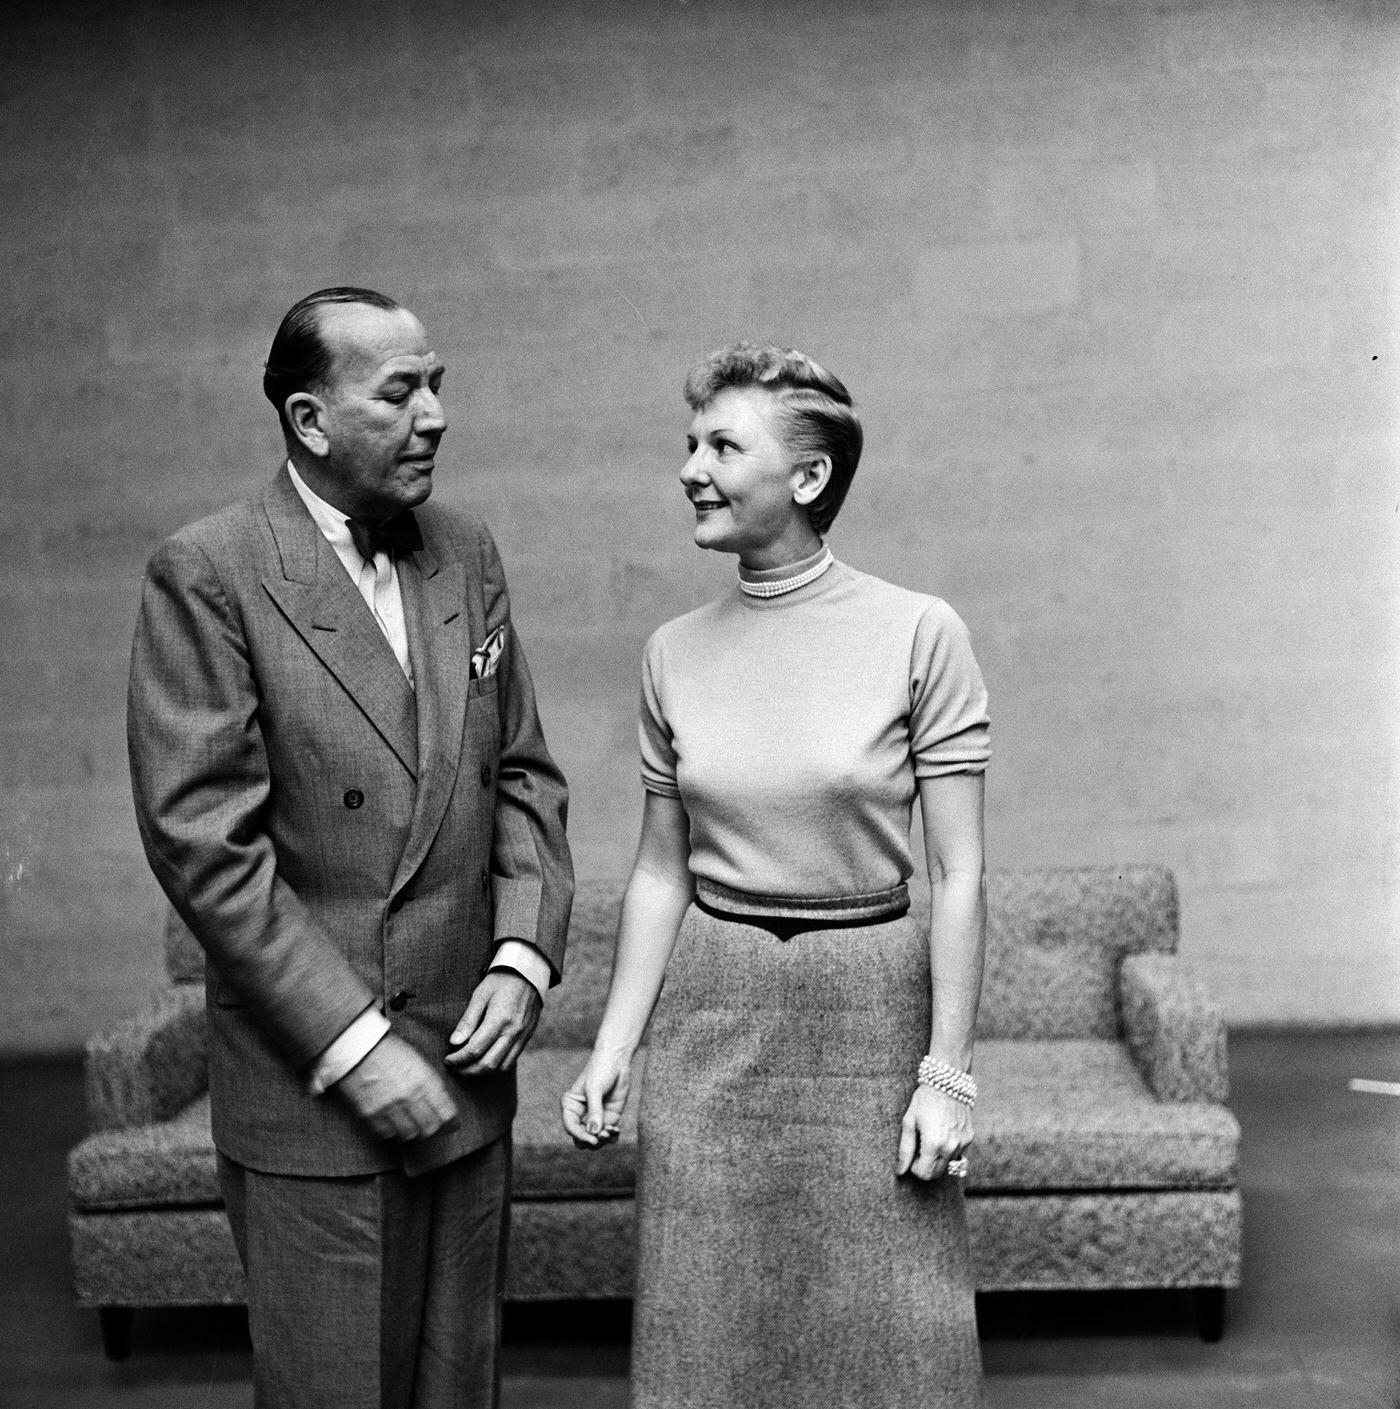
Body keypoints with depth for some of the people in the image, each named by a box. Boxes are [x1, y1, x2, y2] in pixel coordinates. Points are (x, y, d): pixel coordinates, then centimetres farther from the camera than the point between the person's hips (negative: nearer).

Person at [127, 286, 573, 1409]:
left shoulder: (468, 555, 7)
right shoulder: (208, 577, -11)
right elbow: (202, 842, -15)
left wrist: (523, 955, -3)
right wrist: (353, 1044, -16)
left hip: (466, 1065, 5)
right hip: (308, 1094, -5)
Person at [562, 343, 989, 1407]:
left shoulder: (918, 634, -9)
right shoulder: (675, 653, 3)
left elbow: (959, 872, -8)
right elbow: (663, 871, 8)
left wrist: (949, 1073, -10)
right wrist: (614, 1048, 4)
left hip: (870, 1011, -3)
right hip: (712, 1015, 3)